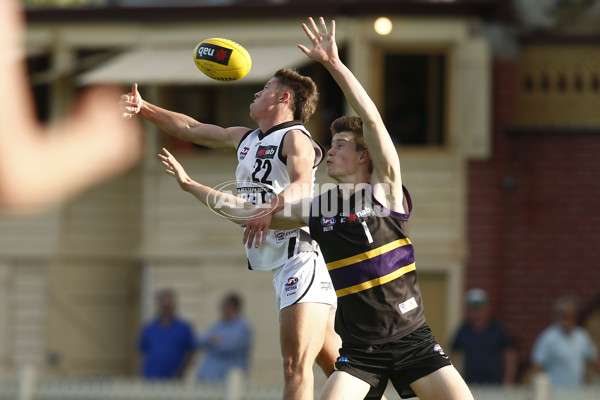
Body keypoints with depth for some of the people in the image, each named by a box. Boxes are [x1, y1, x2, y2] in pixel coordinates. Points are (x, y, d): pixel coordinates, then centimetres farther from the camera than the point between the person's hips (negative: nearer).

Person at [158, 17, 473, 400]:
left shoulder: (385, 191, -4)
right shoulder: (318, 210, 9)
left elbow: (371, 118, -17)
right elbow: (247, 212, 17)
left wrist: (334, 63, -22)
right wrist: (191, 184, 17)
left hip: (411, 338, -3)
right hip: (359, 349, 3)